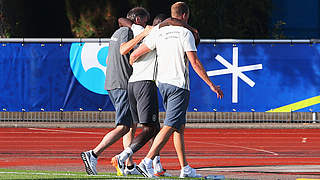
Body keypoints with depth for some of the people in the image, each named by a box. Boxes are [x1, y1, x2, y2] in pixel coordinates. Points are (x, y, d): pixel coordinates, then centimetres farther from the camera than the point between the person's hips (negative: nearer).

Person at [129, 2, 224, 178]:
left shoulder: (159, 33, 9)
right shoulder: (185, 33, -6)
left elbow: (134, 54, 6)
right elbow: (194, 62, -11)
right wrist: (211, 85, -7)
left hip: (162, 83, 7)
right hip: (179, 85, -7)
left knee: (180, 127, 14)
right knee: (170, 127, -11)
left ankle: (185, 168, 14)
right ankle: (147, 161, -23)